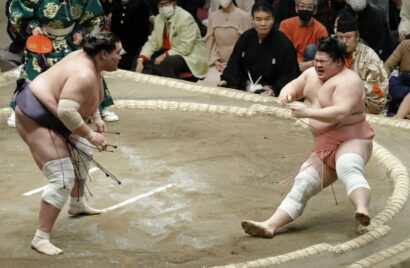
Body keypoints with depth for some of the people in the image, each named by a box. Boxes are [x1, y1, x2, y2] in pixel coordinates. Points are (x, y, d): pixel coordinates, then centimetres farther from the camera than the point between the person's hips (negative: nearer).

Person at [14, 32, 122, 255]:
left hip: (50, 116, 11)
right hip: (36, 120, -11)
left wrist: (96, 118, 11)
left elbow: (89, 96, 21)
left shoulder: (89, 60, 2)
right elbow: (66, 111, -38)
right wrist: (91, 135, -30)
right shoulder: (85, 75, -28)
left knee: (82, 152, 29)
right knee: (62, 180, -16)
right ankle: (41, 238, -15)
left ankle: (77, 205, 48)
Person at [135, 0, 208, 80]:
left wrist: (164, 56, -29)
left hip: (189, 56, -8)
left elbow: (185, 48, -25)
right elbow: (152, 42, 2)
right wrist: (140, 60, -14)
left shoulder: (186, 18, -19)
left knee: (165, 63, -34)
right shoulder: (159, 18, 4)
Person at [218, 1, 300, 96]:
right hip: (245, 87, 5)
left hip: (267, 91, -5)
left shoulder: (284, 44, -10)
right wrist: (226, 79, -8)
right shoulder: (246, 37, 6)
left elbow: (290, 75, -9)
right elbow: (234, 63, 11)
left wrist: (275, 90, -25)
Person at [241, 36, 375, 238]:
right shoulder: (312, 74, 12)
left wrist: (308, 112, -35)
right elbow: (294, 87, 21)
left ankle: (362, 210, -64)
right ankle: (270, 226, -7)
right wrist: (286, 93, -5)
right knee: (301, 186, 0)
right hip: (324, 147, 9)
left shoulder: (347, 81, -16)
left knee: (348, 169, -40)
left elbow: (341, 113, -28)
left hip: (350, 140, -9)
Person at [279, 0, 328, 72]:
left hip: (309, 67, 0)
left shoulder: (320, 29, -8)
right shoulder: (286, 25, -4)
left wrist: (306, 65, -32)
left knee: (311, 48, -27)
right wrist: (299, 64, -28)